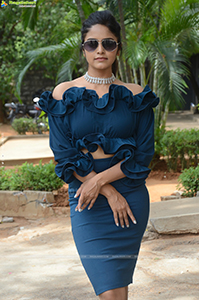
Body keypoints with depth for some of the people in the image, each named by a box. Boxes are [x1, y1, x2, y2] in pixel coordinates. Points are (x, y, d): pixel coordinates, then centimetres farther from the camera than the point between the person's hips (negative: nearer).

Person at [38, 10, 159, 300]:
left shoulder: (136, 96, 4)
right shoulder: (64, 94, 1)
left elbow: (144, 154, 0)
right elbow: (64, 154, -4)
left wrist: (100, 180, -12)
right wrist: (110, 193, -11)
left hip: (131, 197, 1)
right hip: (87, 201, -1)